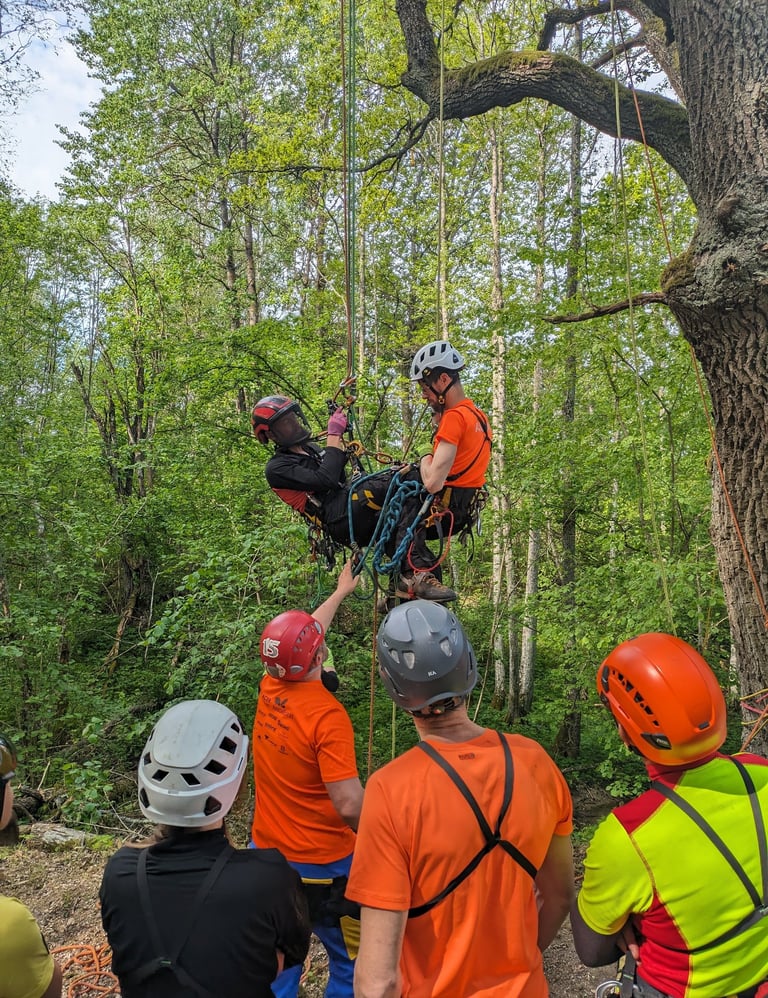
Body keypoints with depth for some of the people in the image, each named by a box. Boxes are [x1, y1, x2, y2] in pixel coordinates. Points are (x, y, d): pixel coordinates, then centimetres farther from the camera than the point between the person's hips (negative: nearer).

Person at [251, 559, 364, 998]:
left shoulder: (269, 689, -6)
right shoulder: (328, 715, -26)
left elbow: (301, 638, 11)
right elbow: (350, 806, -28)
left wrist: (341, 591, 22)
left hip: (268, 852, 6)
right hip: (323, 865, -6)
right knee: (352, 963, 15)